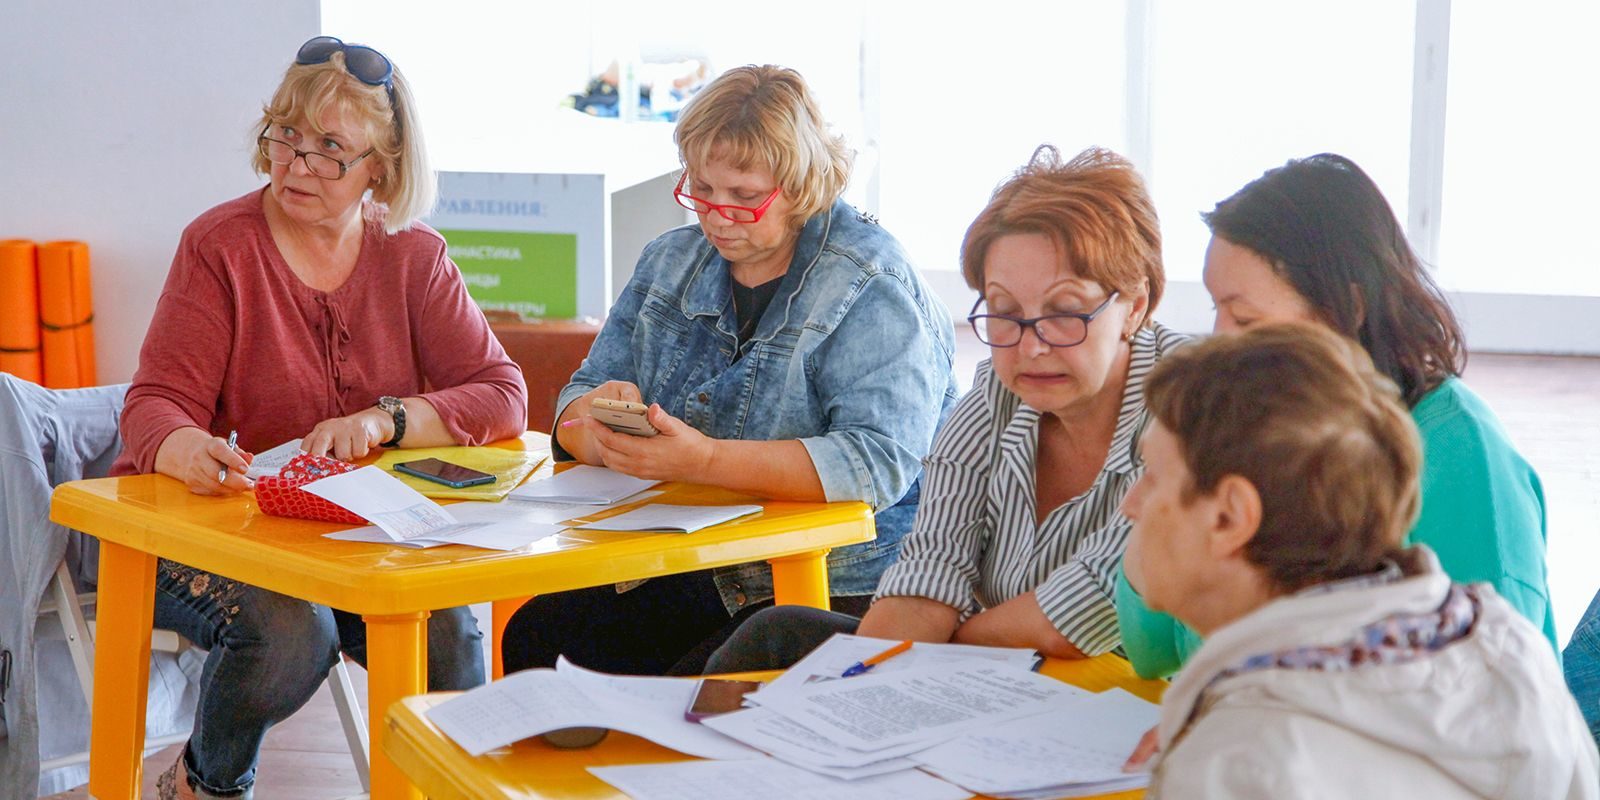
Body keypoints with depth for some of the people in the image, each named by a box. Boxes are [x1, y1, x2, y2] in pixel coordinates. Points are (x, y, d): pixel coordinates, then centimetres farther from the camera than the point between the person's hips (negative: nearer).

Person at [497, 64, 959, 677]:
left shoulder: (871, 286, -10)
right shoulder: (670, 261, 12)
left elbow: (881, 460, -23)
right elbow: (577, 405, 11)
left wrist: (704, 460, -33)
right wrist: (600, 420, -16)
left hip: (844, 588, -6)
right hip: (693, 572, 6)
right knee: (532, 639, -14)